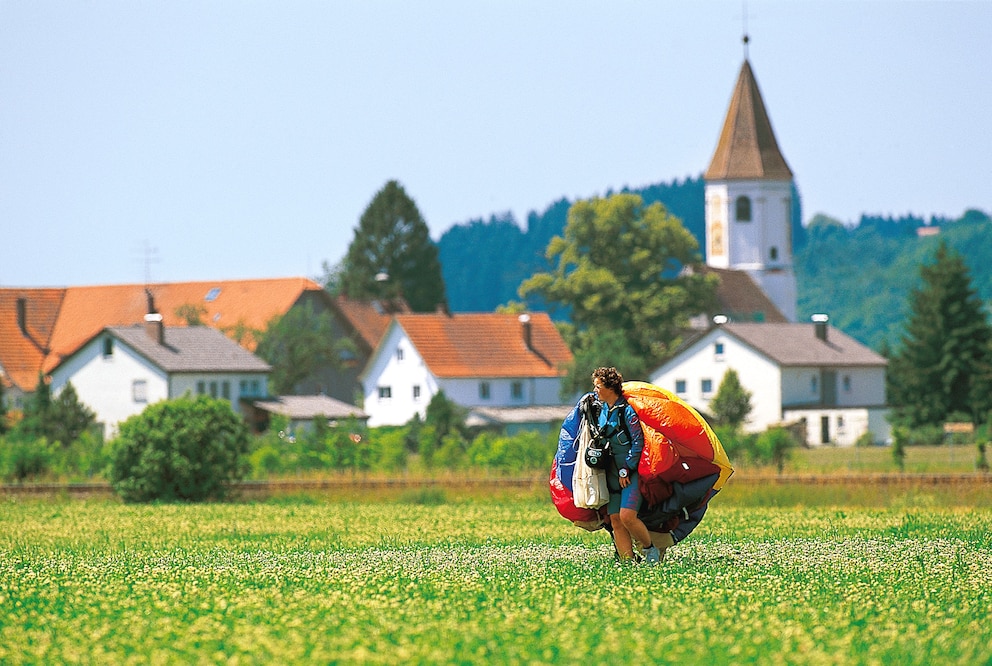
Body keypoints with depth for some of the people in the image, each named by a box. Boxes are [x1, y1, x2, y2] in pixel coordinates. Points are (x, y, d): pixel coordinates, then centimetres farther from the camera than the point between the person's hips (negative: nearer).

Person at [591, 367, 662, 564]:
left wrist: (626, 470, -14)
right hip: (613, 474, 8)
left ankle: (650, 549, 2)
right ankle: (627, 561, 4)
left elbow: (638, 443, -13)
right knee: (616, 521, 1)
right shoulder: (601, 409, 12)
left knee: (627, 516, -18)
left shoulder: (627, 410, -11)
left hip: (631, 473, -8)